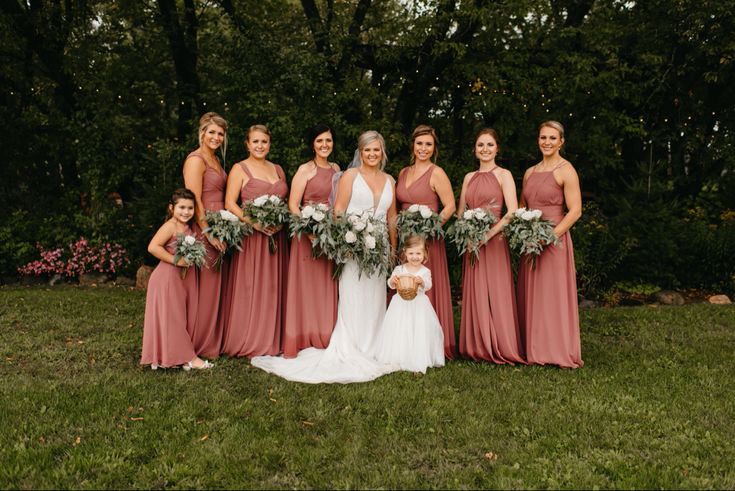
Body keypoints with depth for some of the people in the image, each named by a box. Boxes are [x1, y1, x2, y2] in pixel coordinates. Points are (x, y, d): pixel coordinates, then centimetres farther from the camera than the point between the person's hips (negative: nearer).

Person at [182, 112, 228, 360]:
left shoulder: (216, 160, 17)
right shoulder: (196, 160, -11)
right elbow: (195, 202, -17)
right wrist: (210, 233, -19)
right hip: (204, 230, -9)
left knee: (217, 285, 14)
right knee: (206, 286, -3)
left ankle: (215, 341, 24)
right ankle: (200, 345, 9)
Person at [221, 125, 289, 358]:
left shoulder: (278, 169, 16)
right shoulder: (240, 169, 1)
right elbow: (230, 203, -7)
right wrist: (253, 222, -19)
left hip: (276, 237, 5)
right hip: (250, 237, -5)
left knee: (273, 288, 7)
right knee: (249, 288, -2)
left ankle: (271, 340, 17)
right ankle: (247, 342, 7)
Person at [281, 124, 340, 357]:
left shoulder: (336, 169, 14)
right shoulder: (305, 169, -3)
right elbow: (293, 204, -10)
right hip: (308, 233, -5)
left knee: (327, 289, 10)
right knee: (307, 287, -1)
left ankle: (325, 342, 20)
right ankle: (303, 342, 8)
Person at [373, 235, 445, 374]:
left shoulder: (425, 271, -2)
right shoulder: (399, 269, -1)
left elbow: (428, 286, -16)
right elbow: (391, 284, -6)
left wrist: (421, 281, -37)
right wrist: (393, 280, -29)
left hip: (419, 304, -1)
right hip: (401, 304, 1)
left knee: (419, 330, -1)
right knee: (400, 330, 3)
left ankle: (419, 361, 9)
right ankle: (398, 359, 15)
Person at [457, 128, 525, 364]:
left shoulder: (503, 175, -1)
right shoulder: (469, 177, 15)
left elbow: (512, 212, -11)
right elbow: (460, 212, 15)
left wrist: (487, 234, -16)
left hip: (494, 241, -5)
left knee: (496, 294, -4)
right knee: (474, 296, 6)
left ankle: (501, 349, 6)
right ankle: (477, 347, 15)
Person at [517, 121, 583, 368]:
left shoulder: (566, 171, -5)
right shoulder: (530, 172, 15)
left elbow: (575, 211, -12)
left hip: (554, 241, -7)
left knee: (554, 296, -2)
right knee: (530, 296, 8)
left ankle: (559, 352, 8)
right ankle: (534, 350, 18)